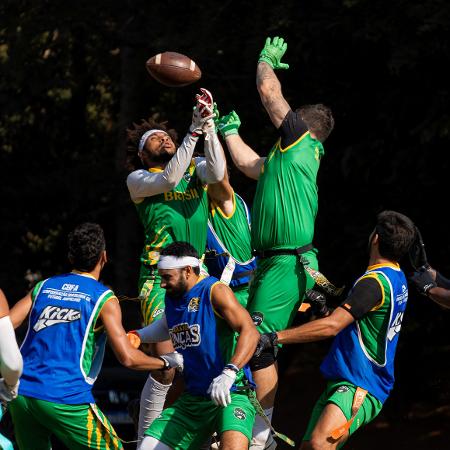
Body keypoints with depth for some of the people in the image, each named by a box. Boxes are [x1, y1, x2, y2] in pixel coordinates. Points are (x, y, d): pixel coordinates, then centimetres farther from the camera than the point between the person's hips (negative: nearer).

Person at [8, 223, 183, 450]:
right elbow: (127, 357, -9)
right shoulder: (103, 298, -1)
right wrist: (167, 362, 7)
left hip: (21, 393, 5)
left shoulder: (43, 287, 13)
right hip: (66, 398, -5)